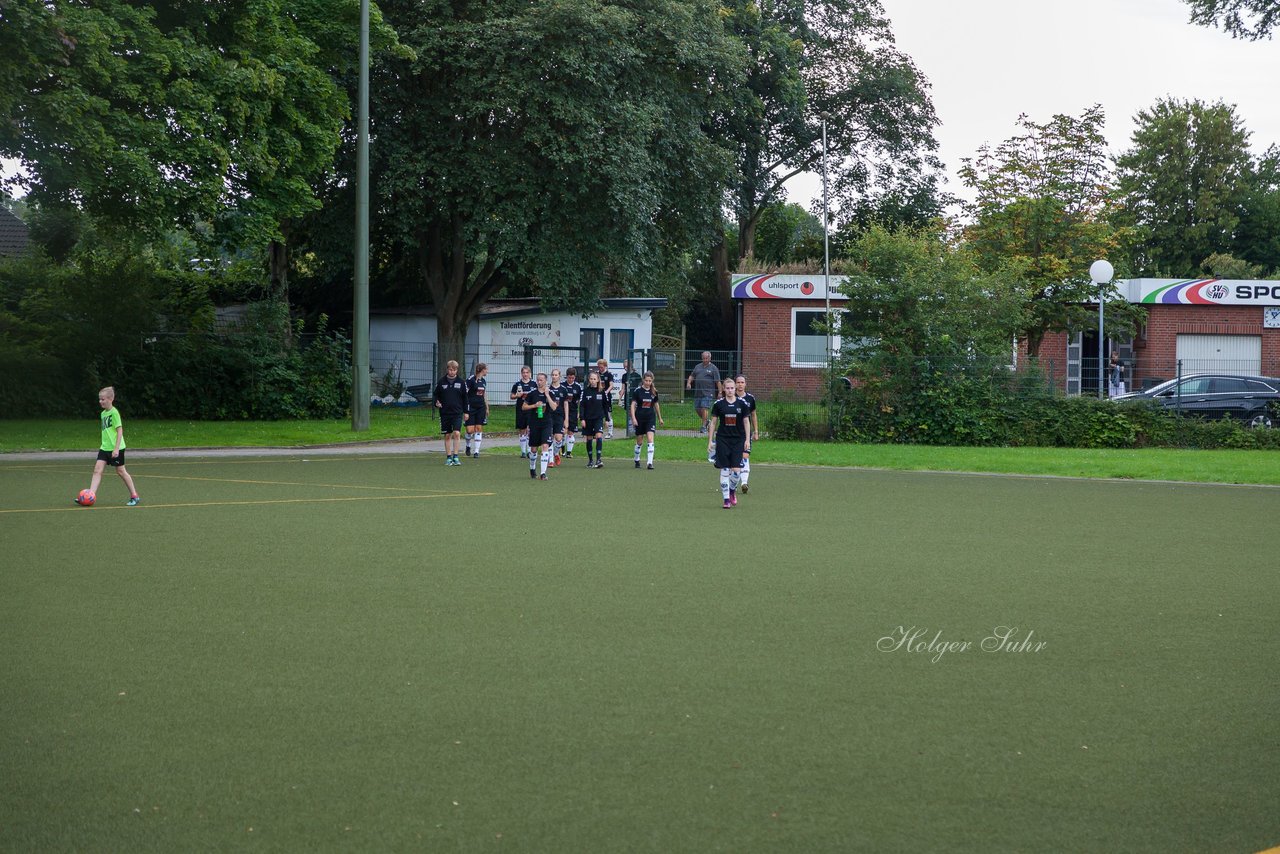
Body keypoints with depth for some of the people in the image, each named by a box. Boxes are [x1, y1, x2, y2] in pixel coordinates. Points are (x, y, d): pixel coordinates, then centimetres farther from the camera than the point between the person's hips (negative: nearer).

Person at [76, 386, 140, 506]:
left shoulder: (114, 412, -12)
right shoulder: (103, 413, 12)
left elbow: (120, 430, -15)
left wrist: (116, 448, -19)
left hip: (115, 448, -7)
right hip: (105, 447, 7)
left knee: (120, 471, 1)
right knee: (97, 469, -4)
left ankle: (134, 496, 13)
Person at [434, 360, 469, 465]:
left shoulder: (461, 382, 2)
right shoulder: (441, 381, 2)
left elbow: (465, 397, 8)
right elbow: (436, 395, 11)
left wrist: (465, 412, 6)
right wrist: (436, 403, -10)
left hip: (457, 413, -1)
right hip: (445, 413, 1)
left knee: (457, 433, -14)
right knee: (447, 436, 6)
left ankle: (455, 457, -9)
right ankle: (449, 457, 12)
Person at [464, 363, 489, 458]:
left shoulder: (484, 381, 11)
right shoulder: (470, 380, -10)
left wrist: (487, 408, 21)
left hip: (481, 408, 6)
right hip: (471, 407, -6)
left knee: (479, 428, 1)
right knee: (470, 430, -8)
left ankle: (476, 451, 5)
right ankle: (468, 446, 20)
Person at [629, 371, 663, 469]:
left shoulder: (654, 392, 3)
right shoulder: (637, 391, -5)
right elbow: (633, 405, -5)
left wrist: (660, 418, 22)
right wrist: (633, 418, -14)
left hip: (650, 418, 1)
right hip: (639, 418, -1)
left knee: (650, 439, -13)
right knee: (639, 441, 9)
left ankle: (650, 463, -16)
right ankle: (637, 460, 30)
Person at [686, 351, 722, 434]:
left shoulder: (713, 368, 1)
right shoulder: (698, 366, 16)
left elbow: (718, 381, -1)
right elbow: (692, 376, 20)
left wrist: (720, 392, -6)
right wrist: (688, 383, 0)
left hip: (707, 393, -6)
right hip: (698, 392, 6)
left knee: (704, 408, -13)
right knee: (697, 409, 7)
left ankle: (704, 426, -6)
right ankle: (707, 422, 28)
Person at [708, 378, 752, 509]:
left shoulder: (742, 403, 1)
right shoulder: (718, 404, 0)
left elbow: (746, 422, 5)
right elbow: (713, 423, 6)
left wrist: (747, 440, -1)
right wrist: (710, 440, 3)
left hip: (738, 440, 0)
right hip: (722, 439, 0)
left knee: (736, 470, -7)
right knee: (724, 470, -3)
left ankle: (732, 490, 22)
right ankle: (726, 499, 4)